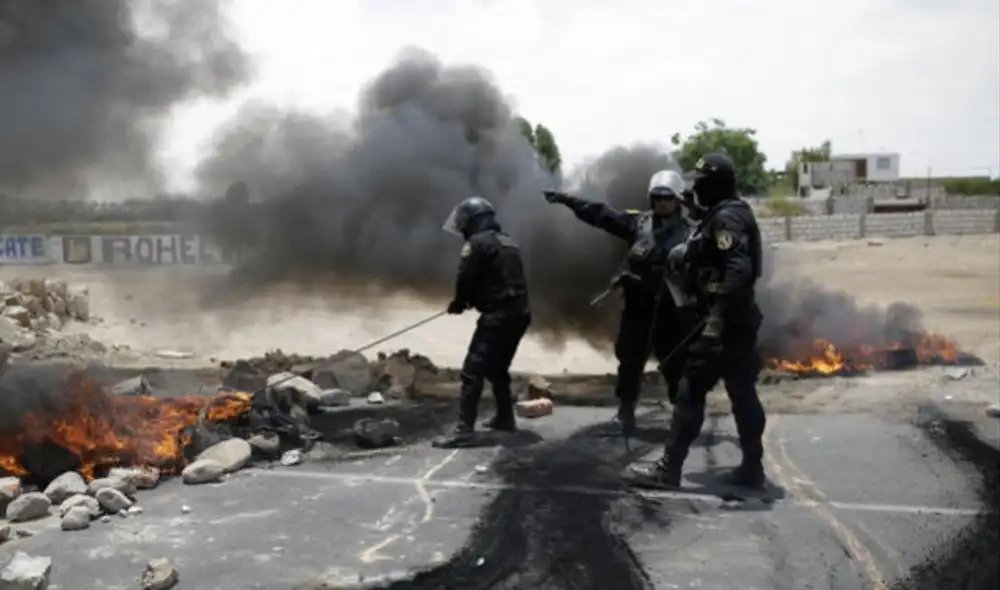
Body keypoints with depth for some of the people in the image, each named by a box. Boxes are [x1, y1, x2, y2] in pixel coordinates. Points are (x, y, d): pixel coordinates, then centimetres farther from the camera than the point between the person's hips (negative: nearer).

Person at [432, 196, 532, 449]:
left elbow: (465, 279, -10)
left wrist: (458, 303, 10)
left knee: (473, 371, -9)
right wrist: (472, 299, 19)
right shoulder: (509, 243, 19)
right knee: (498, 369, 24)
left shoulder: (477, 243, -8)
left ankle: (464, 430, -13)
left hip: (497, 316, -9)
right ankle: (505, 417, 32)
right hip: (519, 313, 9)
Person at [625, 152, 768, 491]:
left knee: (691, 390, -5)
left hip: (725, 322, -10)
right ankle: (752, 469, 18)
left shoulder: (725, 217, -16)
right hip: (739, 319, 10)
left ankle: (668, 469, -1)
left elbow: (739, 271, -26)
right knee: (742, 392, 12)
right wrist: (689, 252, 15)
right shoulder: (731, 214, 16)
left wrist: (717, 319, -28)